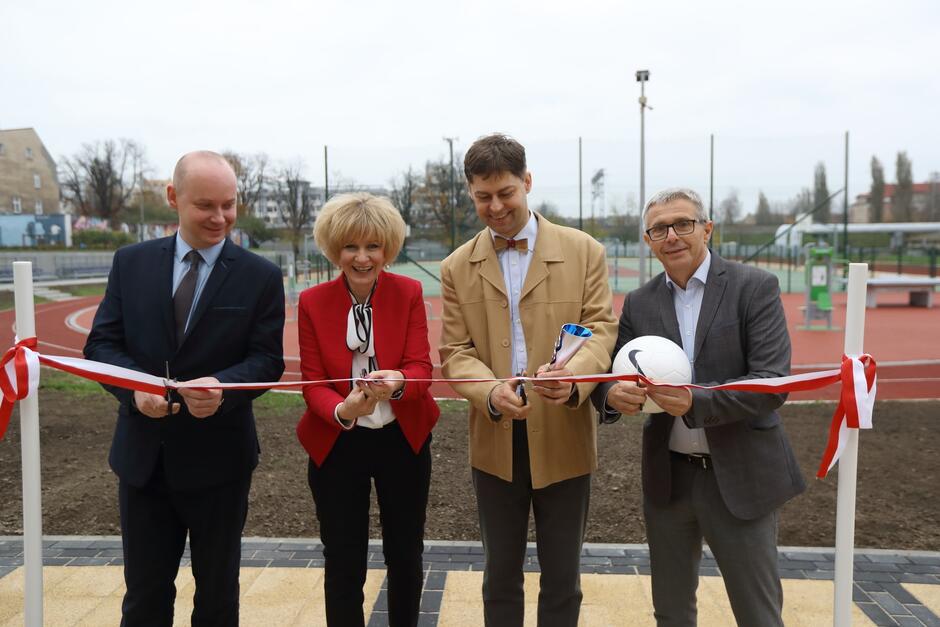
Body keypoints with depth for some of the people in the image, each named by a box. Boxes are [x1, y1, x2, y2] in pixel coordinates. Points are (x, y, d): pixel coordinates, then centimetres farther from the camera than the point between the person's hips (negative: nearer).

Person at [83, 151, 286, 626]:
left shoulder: (261, 277, -5)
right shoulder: (131, 262, 2)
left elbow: (267, 359, -8)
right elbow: (101, 342, 0)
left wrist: (223, 386, -29)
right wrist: (136, 386, -21)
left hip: (218, 459, -1)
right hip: (142, 455, 2)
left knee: (217, 588, 17)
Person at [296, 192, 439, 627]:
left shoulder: (409, 293, -6)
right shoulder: (312, 302, -6)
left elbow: (421, 367, -12)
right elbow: (312, 382, -8)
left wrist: (397, 382, -35)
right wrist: (341, 411, -30)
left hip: (403, 440, 1)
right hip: (336, 445, -1)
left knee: (405, 555, 17)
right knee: (343, 564, 8)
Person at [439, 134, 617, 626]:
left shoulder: (583, 251, -2)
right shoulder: (457, 268, 3)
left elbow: (599, 329, -7)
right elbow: (455, 352, -1)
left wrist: (571, 376, -30)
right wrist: (491, 392, -23)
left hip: (564, 440, -1)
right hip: (495, 443, 2)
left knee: (561, 579, 14)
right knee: (500, 576, 18)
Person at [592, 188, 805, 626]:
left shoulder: (755, 287, -8)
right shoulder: (639, 303, 4)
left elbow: (772, 382, -16)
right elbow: (611, 378, 2)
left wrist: (696, 402, -30)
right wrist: (614, 394, -22)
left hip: (739, 477, -3)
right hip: (667, 479, 4)